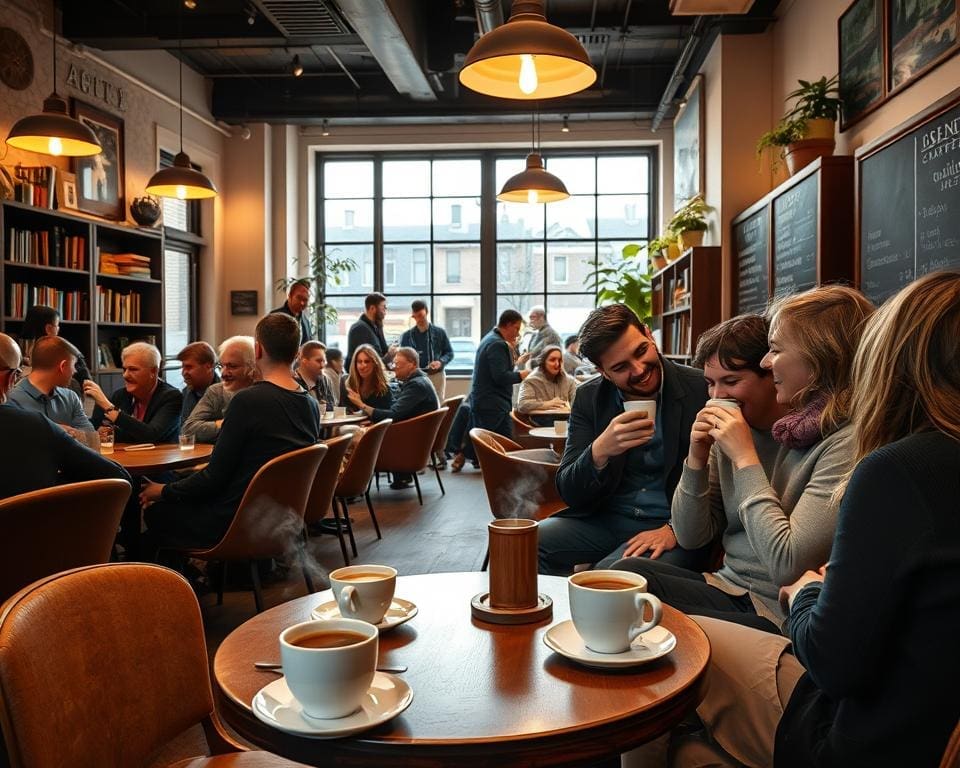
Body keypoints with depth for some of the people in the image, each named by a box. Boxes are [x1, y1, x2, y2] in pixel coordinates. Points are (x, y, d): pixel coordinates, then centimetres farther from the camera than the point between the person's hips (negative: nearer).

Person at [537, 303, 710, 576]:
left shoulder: (702, 390, -8)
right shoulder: (589, 398, 1)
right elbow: (570, 494, -2)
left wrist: (676, 528, -18)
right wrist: (600, 451, -23)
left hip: (673, 526, -4)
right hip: (604, 520, 4)